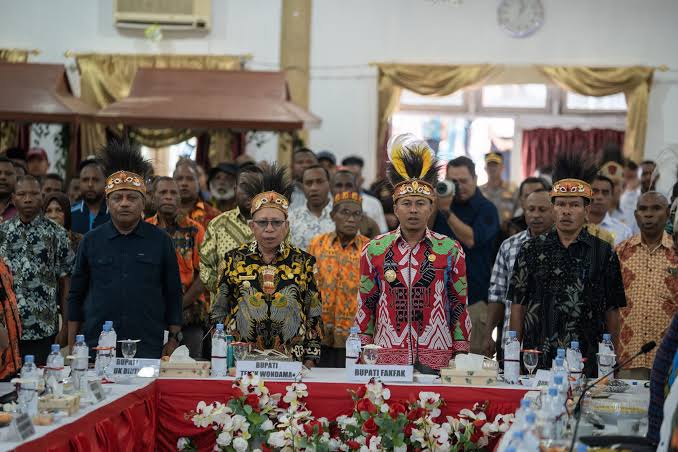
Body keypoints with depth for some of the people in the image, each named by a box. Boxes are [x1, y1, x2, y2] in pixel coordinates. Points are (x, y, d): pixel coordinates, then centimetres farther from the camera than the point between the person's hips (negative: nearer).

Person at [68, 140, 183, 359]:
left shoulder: (160, 241, 5)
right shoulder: (91, 241, 8)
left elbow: (173, 295, 8)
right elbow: (76, 296, 12)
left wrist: (173, 340, 3)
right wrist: (71, 347, 8)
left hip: (149, 349, -1)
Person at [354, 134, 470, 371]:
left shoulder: (450, 250, 3)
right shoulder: (374, 249, 5)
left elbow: (459, 305, 6)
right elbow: (366, 305, 10)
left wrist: (461, 358, 2)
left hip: (437, 358, 0)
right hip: (386, 357, 1)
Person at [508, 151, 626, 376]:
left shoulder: (604, 253, 5)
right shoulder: (531, 250, 7)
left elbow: (612, 311, 6)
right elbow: (517, 305, 8)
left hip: (587, 362, -1)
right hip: (537, 358, 1)